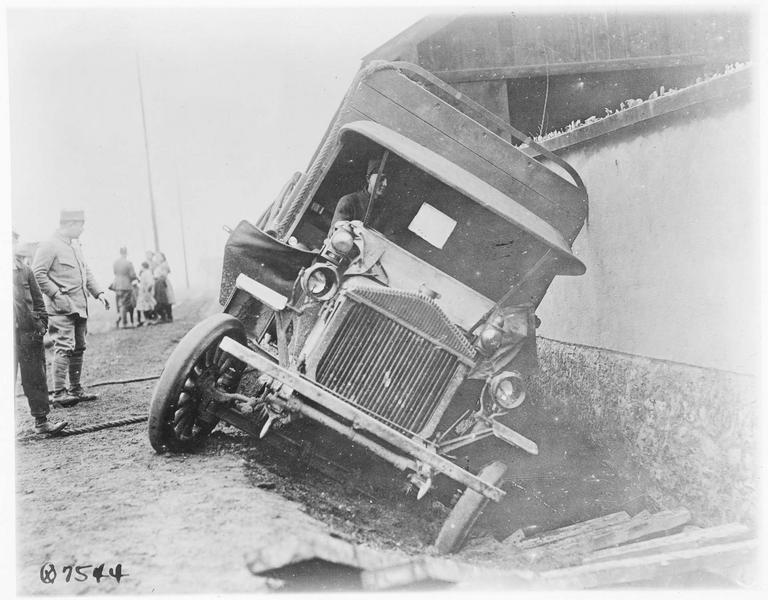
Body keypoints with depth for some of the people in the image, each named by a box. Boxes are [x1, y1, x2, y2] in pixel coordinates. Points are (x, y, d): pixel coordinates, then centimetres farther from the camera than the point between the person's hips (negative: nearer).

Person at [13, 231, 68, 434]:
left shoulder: (24, 270, 8)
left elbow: (38, 300, 13)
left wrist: (41, 323, 4)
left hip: (29, 332, 2)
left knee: (35, 378, 6)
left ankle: (41, 420, 11)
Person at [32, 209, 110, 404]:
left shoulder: (75, 245, 18)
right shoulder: (49, 246, -10)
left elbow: (86, 272, 24)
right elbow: (37, 274, -15)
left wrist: (98, 293, 12)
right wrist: (56, 295, -19)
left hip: (80, 307, 9)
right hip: (62, 308, -9)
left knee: (78, 348, 11)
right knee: (65, 347, -13)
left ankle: (75, 389, 19)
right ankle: (59, 392, -10)